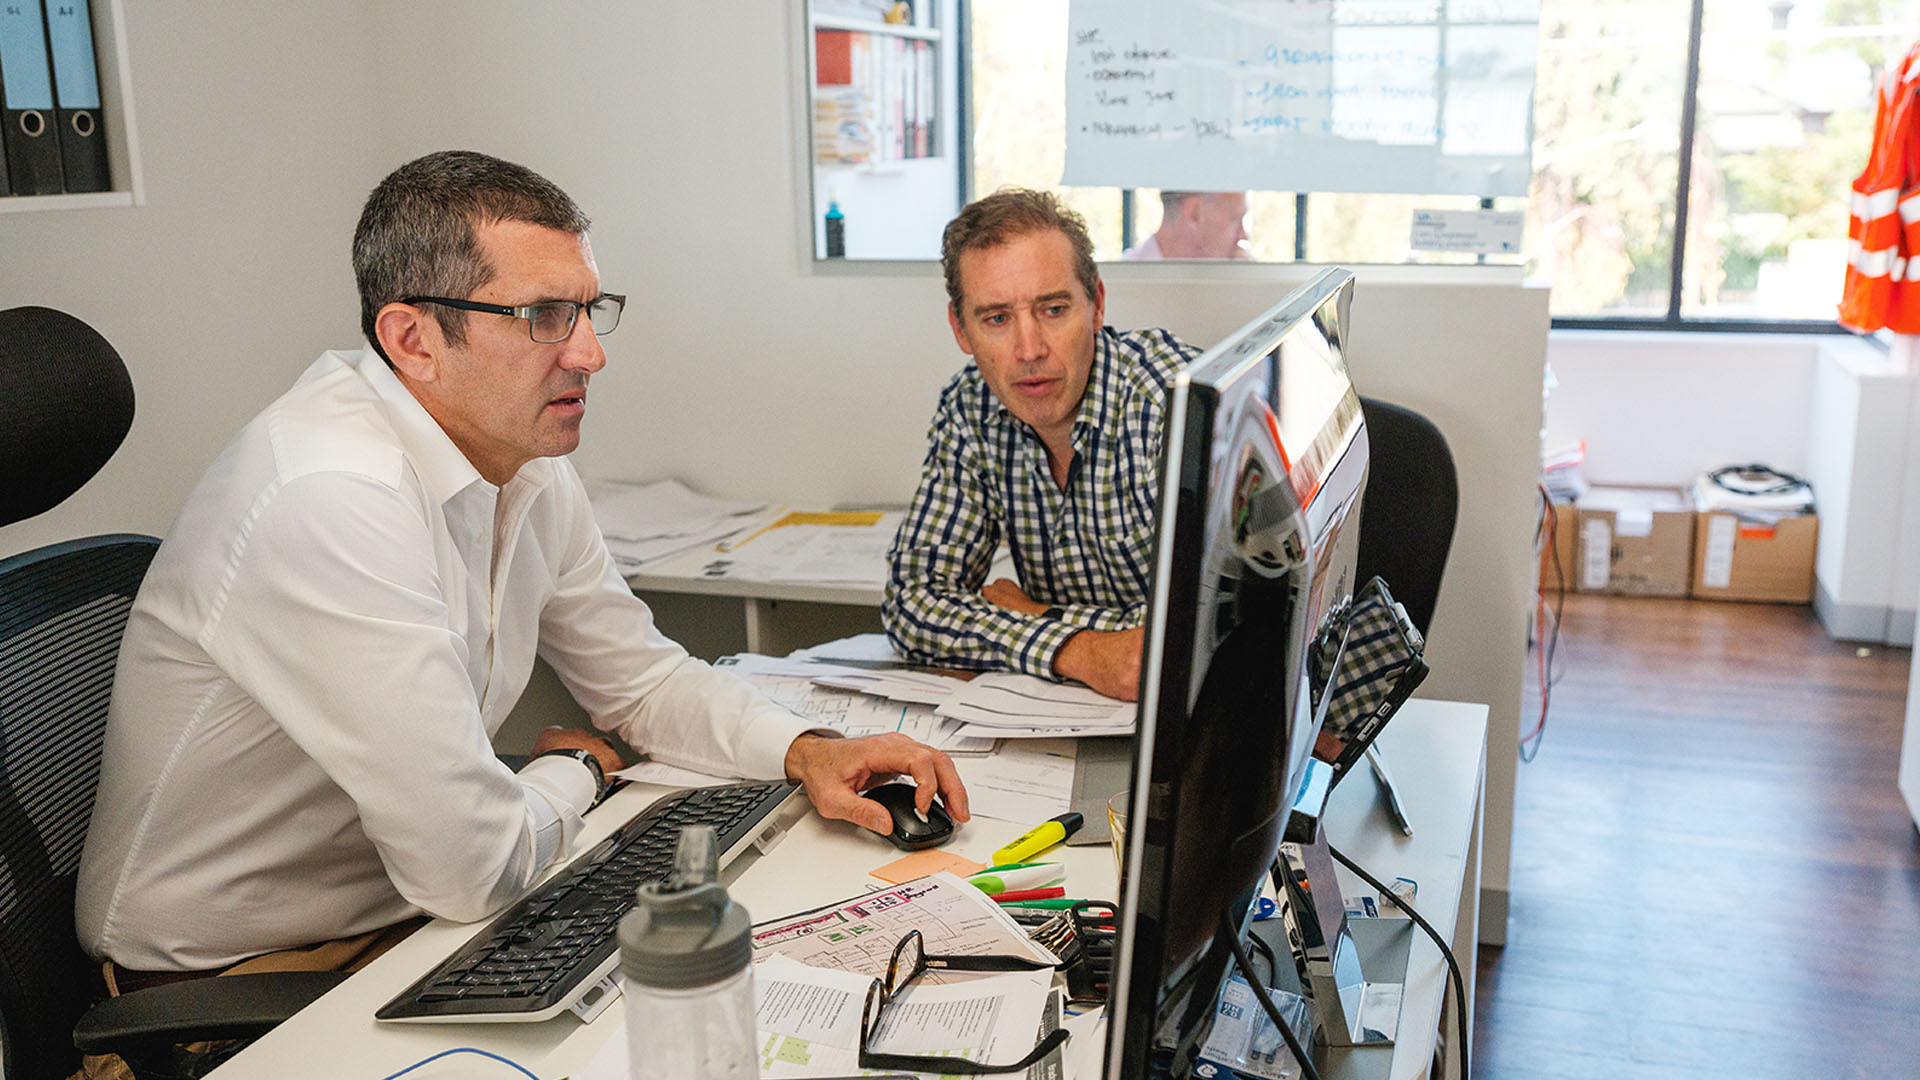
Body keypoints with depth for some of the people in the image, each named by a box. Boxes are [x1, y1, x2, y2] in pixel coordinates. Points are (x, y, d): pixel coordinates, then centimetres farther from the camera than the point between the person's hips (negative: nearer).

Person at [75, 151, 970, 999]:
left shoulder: (525, 464, -1)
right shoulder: (334, 502, -30)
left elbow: (639, 675, 11)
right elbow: (474, 864, -29)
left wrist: (806, 752, -7)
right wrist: (575, 770, -7)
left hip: (410, 911, 8)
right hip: (237, 980, -7)